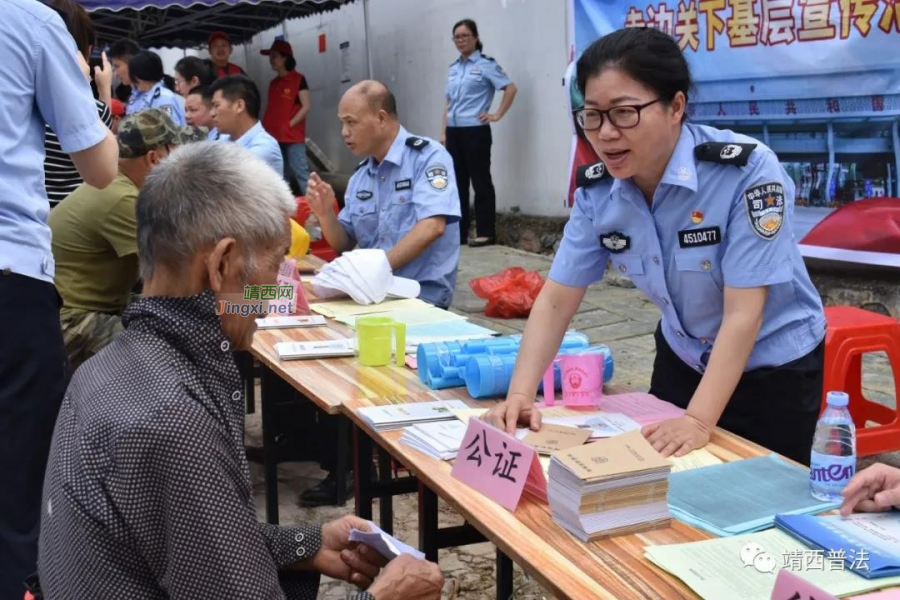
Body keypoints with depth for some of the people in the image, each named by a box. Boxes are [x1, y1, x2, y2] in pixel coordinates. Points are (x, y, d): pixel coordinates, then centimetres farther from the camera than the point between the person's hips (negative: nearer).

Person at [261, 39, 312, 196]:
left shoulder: (298, 79, -2)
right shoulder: (273, 83, 16)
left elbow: (306, 106, -8)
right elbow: (271, 109, 19)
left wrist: (289, 124, -13)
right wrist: (266, 126, 4)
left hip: (293, 137, -7)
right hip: (274, 137, 7)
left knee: (300, 172, -13)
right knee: (281, 176, 9)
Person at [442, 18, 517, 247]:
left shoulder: (485, 64, -5)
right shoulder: (453, 68, 14)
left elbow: (510, 88, -10)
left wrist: (497, 115, -11)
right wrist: (443, 132, 11)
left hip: (475, 131, -6)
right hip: (454, 132, 7)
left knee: (480, 182, -2)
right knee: (457, 182, 9)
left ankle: (486, 233, 4)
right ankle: (458, 232, 15)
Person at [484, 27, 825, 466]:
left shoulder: (747, 171, -29)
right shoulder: (597, 189, -14)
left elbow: (743, 314, -30)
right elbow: (556, 300, -11)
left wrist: (698, 421, -36)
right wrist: (520, 394, -23)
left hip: (773, 371, -4)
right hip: (683, 360, 4)